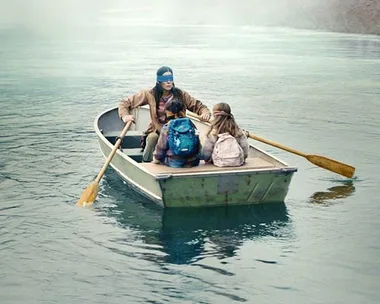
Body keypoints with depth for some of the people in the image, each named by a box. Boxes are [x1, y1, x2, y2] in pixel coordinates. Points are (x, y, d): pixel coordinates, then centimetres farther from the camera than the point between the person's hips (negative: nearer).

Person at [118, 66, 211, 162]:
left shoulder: (181, 95, -2)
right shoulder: (150, 95, -5)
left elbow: (198, 106, 6)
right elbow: (125, 103, -1)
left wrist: (205, 113, -17)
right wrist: (125, 115, -22)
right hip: (156, 131, 0)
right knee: (152, 137, -34)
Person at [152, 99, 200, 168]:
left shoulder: (166, 128, -5)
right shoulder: (191, 125, 4)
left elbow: (160, 148, 1)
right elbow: (199, 147, 9)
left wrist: (156, 158, 18)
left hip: (174, 163, -3)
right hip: (192, 162, 3)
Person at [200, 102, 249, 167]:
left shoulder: (212, 133, -9)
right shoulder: (238, 131, 0)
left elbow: (205, 154, -5)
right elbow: (245, 150, 5)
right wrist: (241, 159, 21)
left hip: (220, 164, -4)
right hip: (238, 163, 4)